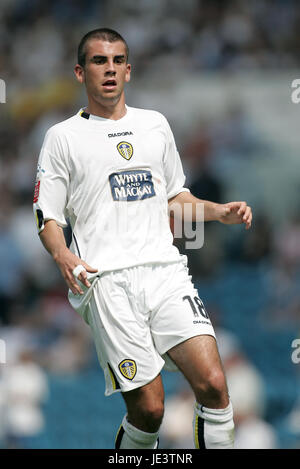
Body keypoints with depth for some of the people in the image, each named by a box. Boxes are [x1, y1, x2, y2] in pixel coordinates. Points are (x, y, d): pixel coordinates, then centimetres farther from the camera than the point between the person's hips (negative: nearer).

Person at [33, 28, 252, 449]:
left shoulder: (156, 125, 19)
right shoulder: (64, 137, 8)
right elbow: (48, 216, 5)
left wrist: (220, 211, 11)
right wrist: (64, 257, -15)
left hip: (165, 268, 3)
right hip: (108, 281, -3)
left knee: (213, 384, -14)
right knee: (148, 409, -11)